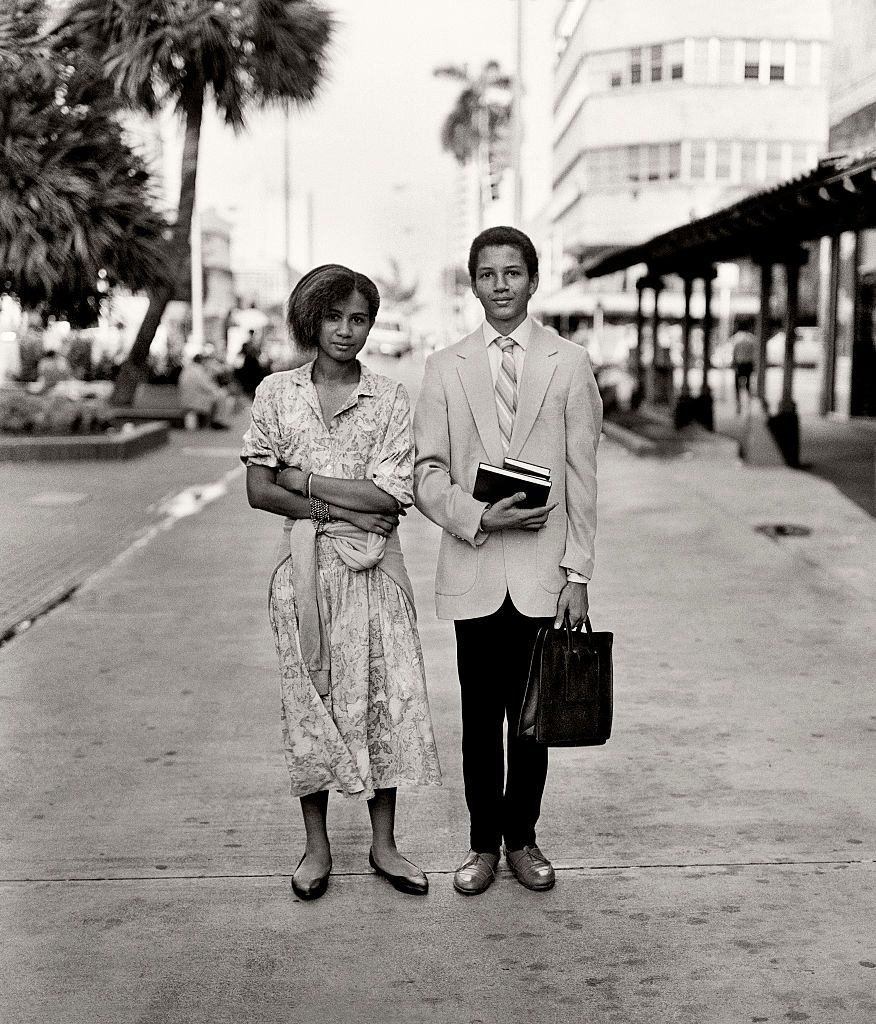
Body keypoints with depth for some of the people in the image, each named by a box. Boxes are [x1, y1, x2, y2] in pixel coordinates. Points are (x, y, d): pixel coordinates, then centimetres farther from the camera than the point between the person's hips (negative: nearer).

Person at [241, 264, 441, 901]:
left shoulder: (390, 398, 1)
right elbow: (259, 491, -2)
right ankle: (317, 847, 18)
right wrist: (340, 509, -11)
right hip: (307, 566, 0)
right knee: (312, 701, 5)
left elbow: (392, 495, -8)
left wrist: (303, 479, -9)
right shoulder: (277, 393, 3)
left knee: (386, 698, 2)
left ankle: (384, 845, 16)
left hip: (376, 566, 0)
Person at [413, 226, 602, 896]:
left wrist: (578, 572, -3)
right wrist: (478, 517, -12)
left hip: (542, 573, 0)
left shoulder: (570, 365, 4)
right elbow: (428, 474, 5)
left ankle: (522, 840, 23)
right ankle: (483, 845, 20)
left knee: (530, 716, 7)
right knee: (480, 717, 7)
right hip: (473, 574, 1)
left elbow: (582, 480, 2)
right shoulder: (446, 368, 7)